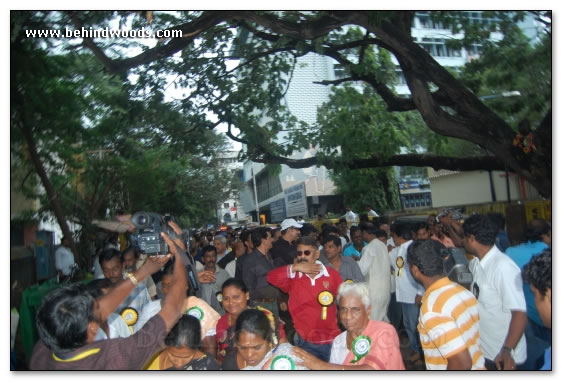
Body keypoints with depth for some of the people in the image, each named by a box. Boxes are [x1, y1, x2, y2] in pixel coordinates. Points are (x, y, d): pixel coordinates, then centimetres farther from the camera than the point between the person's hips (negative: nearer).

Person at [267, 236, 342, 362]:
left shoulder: (332, 274, -4)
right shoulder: (293, 276, -6)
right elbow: (271, 277, -20)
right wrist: (295, 267, -26)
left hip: (332, 341, 1)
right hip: (305, 342, 0)